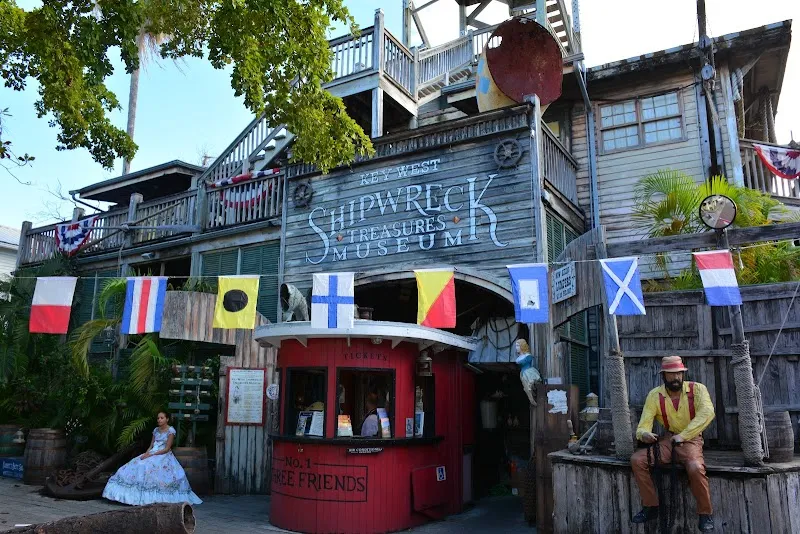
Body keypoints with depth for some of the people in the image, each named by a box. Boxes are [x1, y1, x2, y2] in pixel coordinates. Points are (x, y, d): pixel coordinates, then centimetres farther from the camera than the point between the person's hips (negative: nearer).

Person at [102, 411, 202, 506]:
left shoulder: (171, 431, -6)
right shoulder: (156, 430, 14)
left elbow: (167, 449, -11)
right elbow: (151, 446, 13)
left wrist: (151, 455, -16)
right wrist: (146, 454, -8)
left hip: (164, 456, -7)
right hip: (151, 455, 7)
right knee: (137, 466, -14)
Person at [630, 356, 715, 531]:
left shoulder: (697, 389, -10)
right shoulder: (654, 395, -5)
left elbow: (707, 413, -28)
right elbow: (643, 425, -7)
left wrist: (683, 435, -35)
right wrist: (644, 434, -33)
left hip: (691, 440, -3)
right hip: (667, 440, 3)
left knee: (695, 468, -34)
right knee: (637, 459, -17)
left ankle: (706, 514, -8)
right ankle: (651, 507, 0)